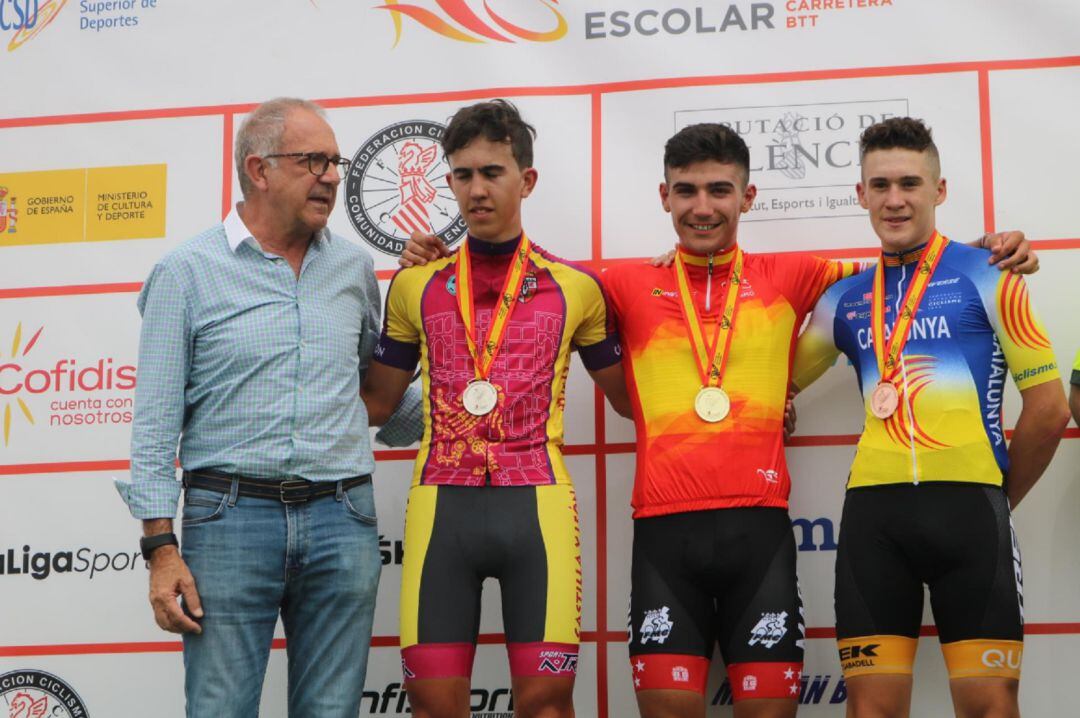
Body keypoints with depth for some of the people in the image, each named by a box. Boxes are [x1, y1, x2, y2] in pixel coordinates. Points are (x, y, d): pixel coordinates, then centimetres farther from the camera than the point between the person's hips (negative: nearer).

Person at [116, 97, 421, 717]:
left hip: (341, 522, 3)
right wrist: (162, 548, -7)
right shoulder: (189, 271, 0)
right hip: (231, 515, -3)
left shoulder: (355, 267, 12)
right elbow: (156, 423, -1)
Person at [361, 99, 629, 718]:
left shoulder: (577, 286, 8)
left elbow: (627, 396, 16)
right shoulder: (417, 285, 12)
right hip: (442, 503, 1)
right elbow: (377, 401, 18)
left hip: (537, 503, -1)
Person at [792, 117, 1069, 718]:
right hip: (873, 509, 3)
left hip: (968, 502, -3)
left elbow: (1049, 408, 2)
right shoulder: (845, 298, 14)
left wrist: (1000, 497, 8)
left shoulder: (987, 275, 3)